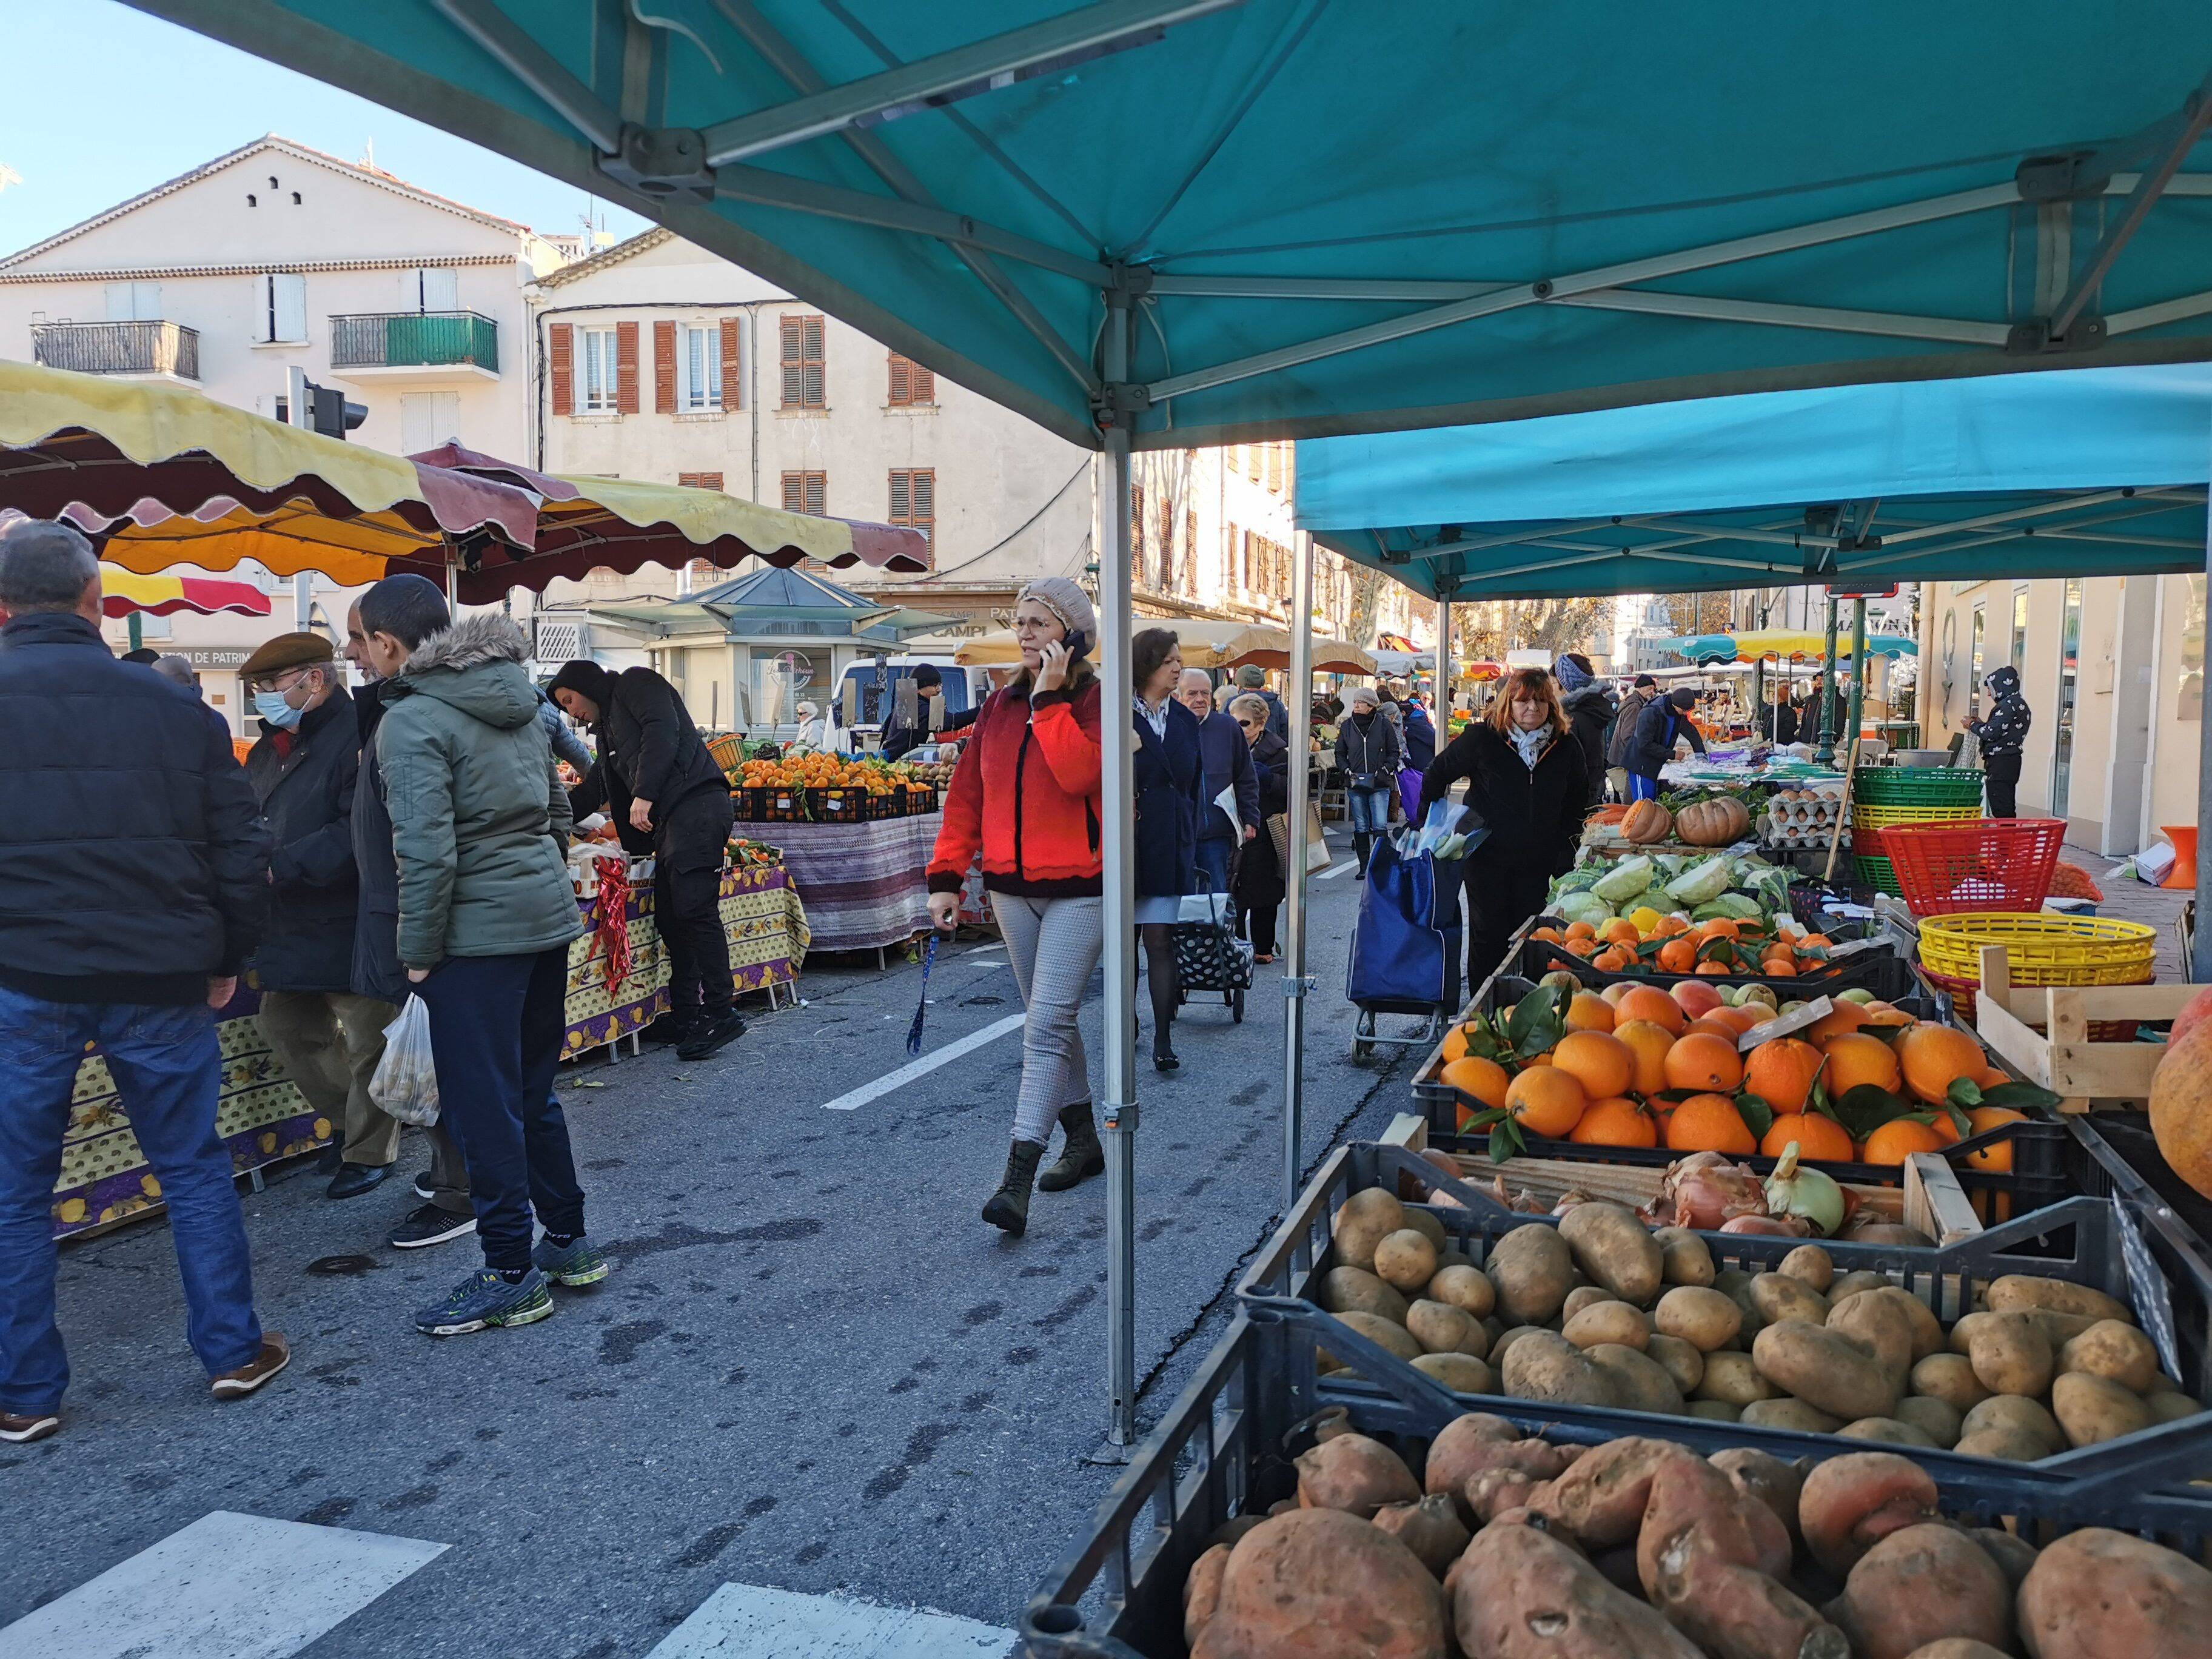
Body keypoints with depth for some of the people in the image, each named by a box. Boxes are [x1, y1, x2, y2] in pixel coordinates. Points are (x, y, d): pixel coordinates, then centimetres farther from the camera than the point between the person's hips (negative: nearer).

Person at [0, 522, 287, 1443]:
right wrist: (227, 960, 13)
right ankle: (234, 1351, 21)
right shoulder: (175, 708, 0)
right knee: (195, 1169, 14)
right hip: (159, 981, 1)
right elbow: (241, 851, 2)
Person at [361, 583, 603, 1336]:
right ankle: (569, 1242, 29)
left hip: (479, 933, -8)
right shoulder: (517, 702, 10)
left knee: (483, 1106, 3)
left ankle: (510, 1275, 13)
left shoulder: (411, 721, -14)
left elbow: (427, 851, -21)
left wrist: (417, 954, -12)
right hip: (549, 915, 8)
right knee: (532, 1091, 19)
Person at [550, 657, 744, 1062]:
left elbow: (662, 730, -13)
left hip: (695, 804, -10)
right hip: (669, 818, 10)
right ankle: (685, 1016, 12)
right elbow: (594, 789, 38)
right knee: (670, 917, 7)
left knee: (694, 909, -13)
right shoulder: (609, 725, 31)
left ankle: (721, 1013, -12)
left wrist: (645, 794, -18)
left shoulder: (635, 684, 5)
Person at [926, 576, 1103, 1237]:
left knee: (1047, 1027, -13)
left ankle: (1017, 1178, -15)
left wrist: (1051, 698, -20)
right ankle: (1083, 1141, 32)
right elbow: (968, 792, 9)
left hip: (1078, 890, -6)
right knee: (1053, 1021, 16)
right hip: (1012, 887, 6)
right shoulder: (1001, 704, 9)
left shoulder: (1097, 701, -7)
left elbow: (1078, 773, -26)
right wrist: (946, 875, 3)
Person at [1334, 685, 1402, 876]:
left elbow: (1394, 752, 6)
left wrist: (1384, 770, -9)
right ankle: (1364, 866, 12)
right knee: (1361, 828, 6)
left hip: (1379, 784, -2)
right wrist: (1347, 771, -3)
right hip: (1355, 784, 2)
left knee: (1380, 826, -8)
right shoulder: (1346, 726, 6)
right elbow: (1340, 754, 13)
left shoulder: (1384, 725, 0)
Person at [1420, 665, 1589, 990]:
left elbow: (1578, 800, 17)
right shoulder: (1481, 738, -8)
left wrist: (1567, 847, 10)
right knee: (1488, 939, 4)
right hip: (1487, 857, -2)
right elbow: (1437, 775, 3)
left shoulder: (1566, 747, 2)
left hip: (1539, 863, 2)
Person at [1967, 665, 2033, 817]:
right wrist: (1980, 724, 17)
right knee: (2008, 809, 14)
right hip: (2012, 760, 10)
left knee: (2001, 810, -10)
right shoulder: (2021, 704, 18)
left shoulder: (2008, 705, -15)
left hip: (2000, 763, -10)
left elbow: (1991, 733, -19)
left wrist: (1973, 725, -3)